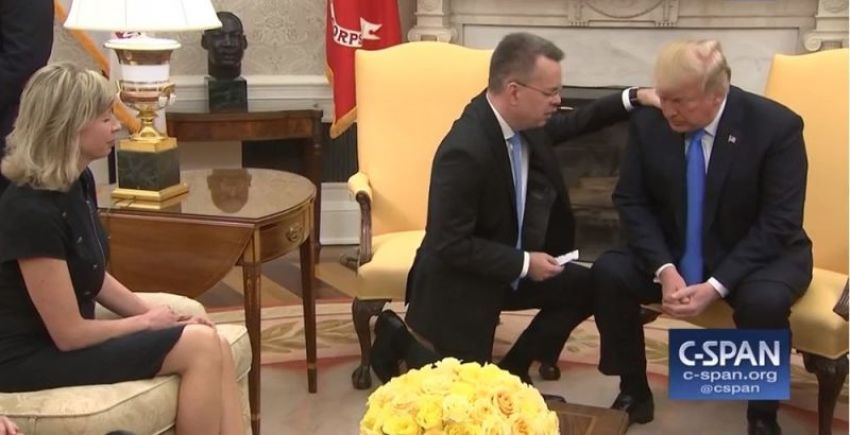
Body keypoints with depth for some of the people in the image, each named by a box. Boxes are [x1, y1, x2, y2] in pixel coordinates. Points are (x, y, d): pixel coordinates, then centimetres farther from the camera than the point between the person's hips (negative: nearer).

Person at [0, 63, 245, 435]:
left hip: (70, 336, 9)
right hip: (32, 356, -9)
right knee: (201, 346, -17)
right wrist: (145, 322, -6)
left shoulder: (79, 182, 3)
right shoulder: (32, 211, -25)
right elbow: (68, 334, -21)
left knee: (217, 349, -6)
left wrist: (154, 314, 1)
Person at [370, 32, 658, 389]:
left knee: (585, 288, 0)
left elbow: (571, 124, 12)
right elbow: (451, 245, -30)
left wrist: (634, 98, -1)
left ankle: (512, 370, 12)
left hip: (508, 268, 8)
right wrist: (524, 264, -23)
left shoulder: (522, 120, -9)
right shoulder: (465, 151, -34)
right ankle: (400, 338, 23)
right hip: (460, 285, -8)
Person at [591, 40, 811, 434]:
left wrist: (716, 285, -28)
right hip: (673, 253, 4)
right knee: (608, 272, -21)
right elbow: (631, 202, -5)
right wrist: (664, 268, -21)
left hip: (760, 254, -3)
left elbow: (778, 223, -19)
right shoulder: (648, 122, -11)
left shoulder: (776, 125, -20)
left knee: (763, 301, -35)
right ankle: (634, 393, -1)